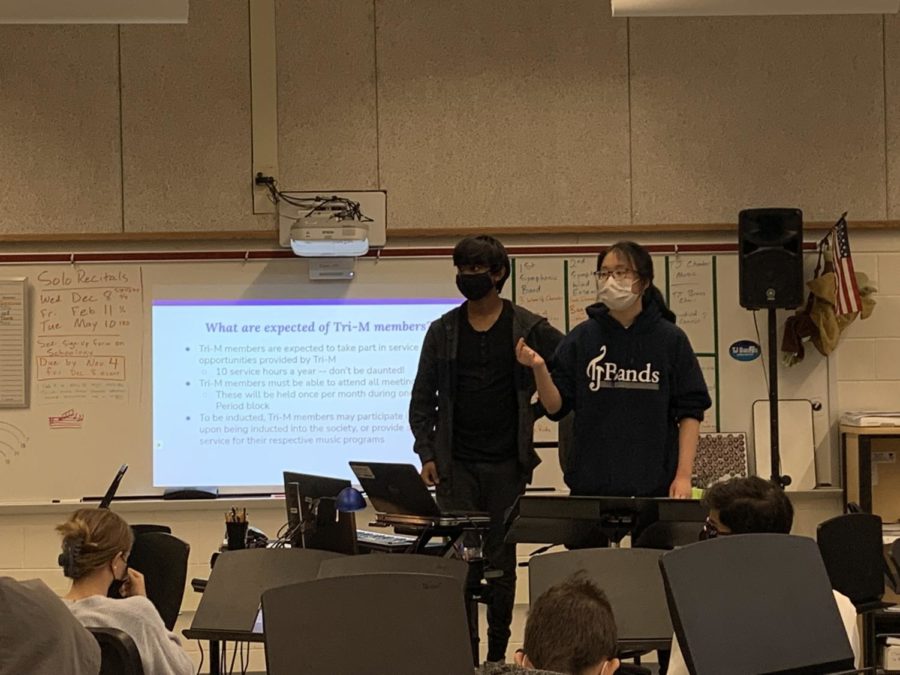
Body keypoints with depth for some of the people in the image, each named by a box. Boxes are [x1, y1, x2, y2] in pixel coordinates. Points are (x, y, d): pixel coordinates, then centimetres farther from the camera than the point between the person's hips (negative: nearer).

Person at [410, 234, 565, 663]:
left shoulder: (528, 329, 0)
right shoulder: (443, 331, 5)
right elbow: (422, 398, 8)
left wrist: (535, 411, -1)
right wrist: (426, 454, -1)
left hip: (507, 463, -1)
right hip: (456, 463, 1)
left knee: (501, 561, 6)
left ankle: (498, 652, 14)